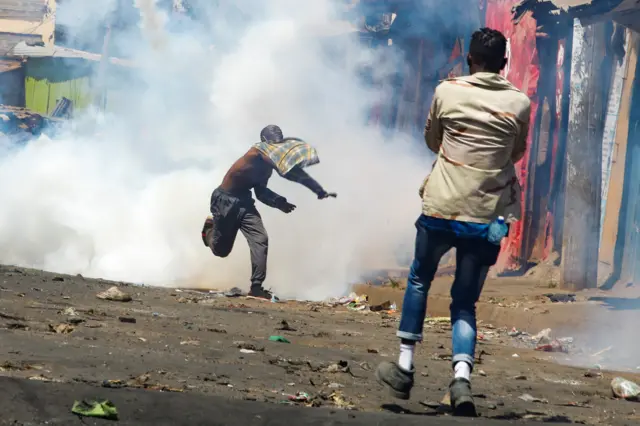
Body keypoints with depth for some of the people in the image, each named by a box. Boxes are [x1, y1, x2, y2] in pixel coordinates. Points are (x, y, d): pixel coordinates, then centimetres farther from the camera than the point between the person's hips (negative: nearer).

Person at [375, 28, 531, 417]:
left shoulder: (447, 92, -1)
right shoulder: (520, 103, 1)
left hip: (441, 210, -1)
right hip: (486, 218, 1)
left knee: (419, 281, 22)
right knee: (465, 303, 8)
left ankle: (406, 367, 24)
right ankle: (462, 376, -14)